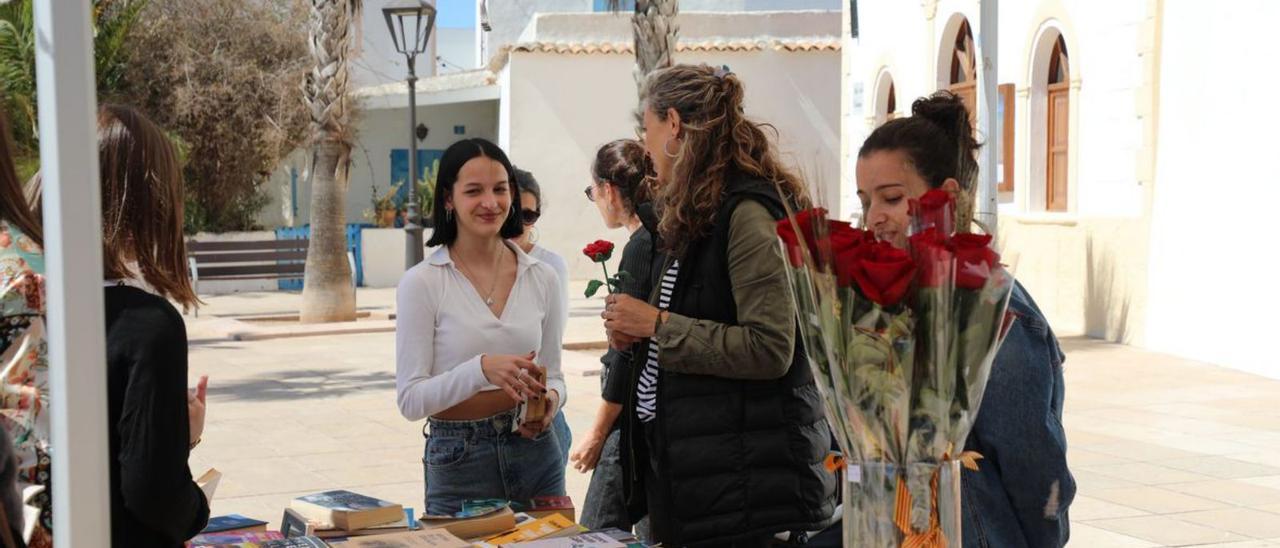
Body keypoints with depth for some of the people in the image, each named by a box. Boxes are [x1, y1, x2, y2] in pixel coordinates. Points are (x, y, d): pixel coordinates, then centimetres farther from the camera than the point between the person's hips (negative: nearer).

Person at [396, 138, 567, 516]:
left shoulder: (543, 278, 4)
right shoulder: (422, 283, -7)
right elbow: (410, 399, -11)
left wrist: (551, 399, -9)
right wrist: (481, 369, -25)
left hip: (536, 454, 4)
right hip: (457, 461, -3)